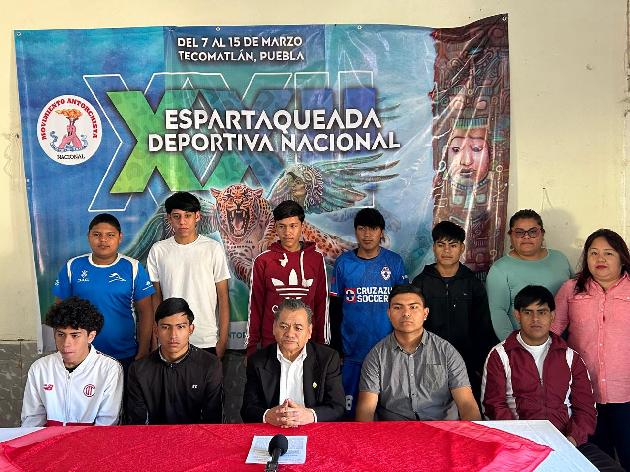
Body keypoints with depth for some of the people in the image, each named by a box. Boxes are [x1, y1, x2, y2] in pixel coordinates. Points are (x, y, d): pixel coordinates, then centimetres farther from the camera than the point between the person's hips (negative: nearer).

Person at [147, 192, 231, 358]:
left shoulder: (213, 248, -3)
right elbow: (156, 297, 7)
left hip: (207, 342, -1)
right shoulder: (158, 250, 2)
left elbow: (223, 297, -2)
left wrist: (223, 341, -5)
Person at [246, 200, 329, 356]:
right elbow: (255, 305, 4)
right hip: (271, 341, 0)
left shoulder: (316, 259, 3)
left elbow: (322, 303, 6)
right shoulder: (263, 261, 0)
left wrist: (323, 342, 6)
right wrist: (252, 345, 4)